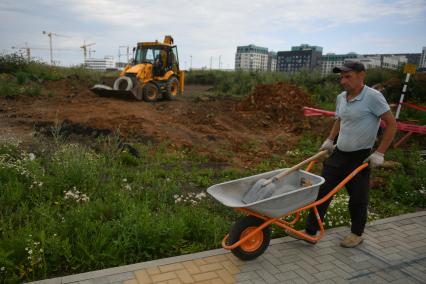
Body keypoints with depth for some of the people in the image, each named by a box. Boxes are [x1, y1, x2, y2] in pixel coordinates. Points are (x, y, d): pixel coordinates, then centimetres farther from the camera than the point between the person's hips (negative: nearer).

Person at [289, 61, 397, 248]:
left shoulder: (373, 97, -15)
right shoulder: (341, 98, 5)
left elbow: (391, 124, -11)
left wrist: (380, 153, -14)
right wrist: (330, 140, 10)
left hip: (360, 157, -6)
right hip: (338, 154, 6)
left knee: (358, 198, 8)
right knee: (322, 191, 4)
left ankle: (357, 234, 31)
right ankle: (310, 231, 12)